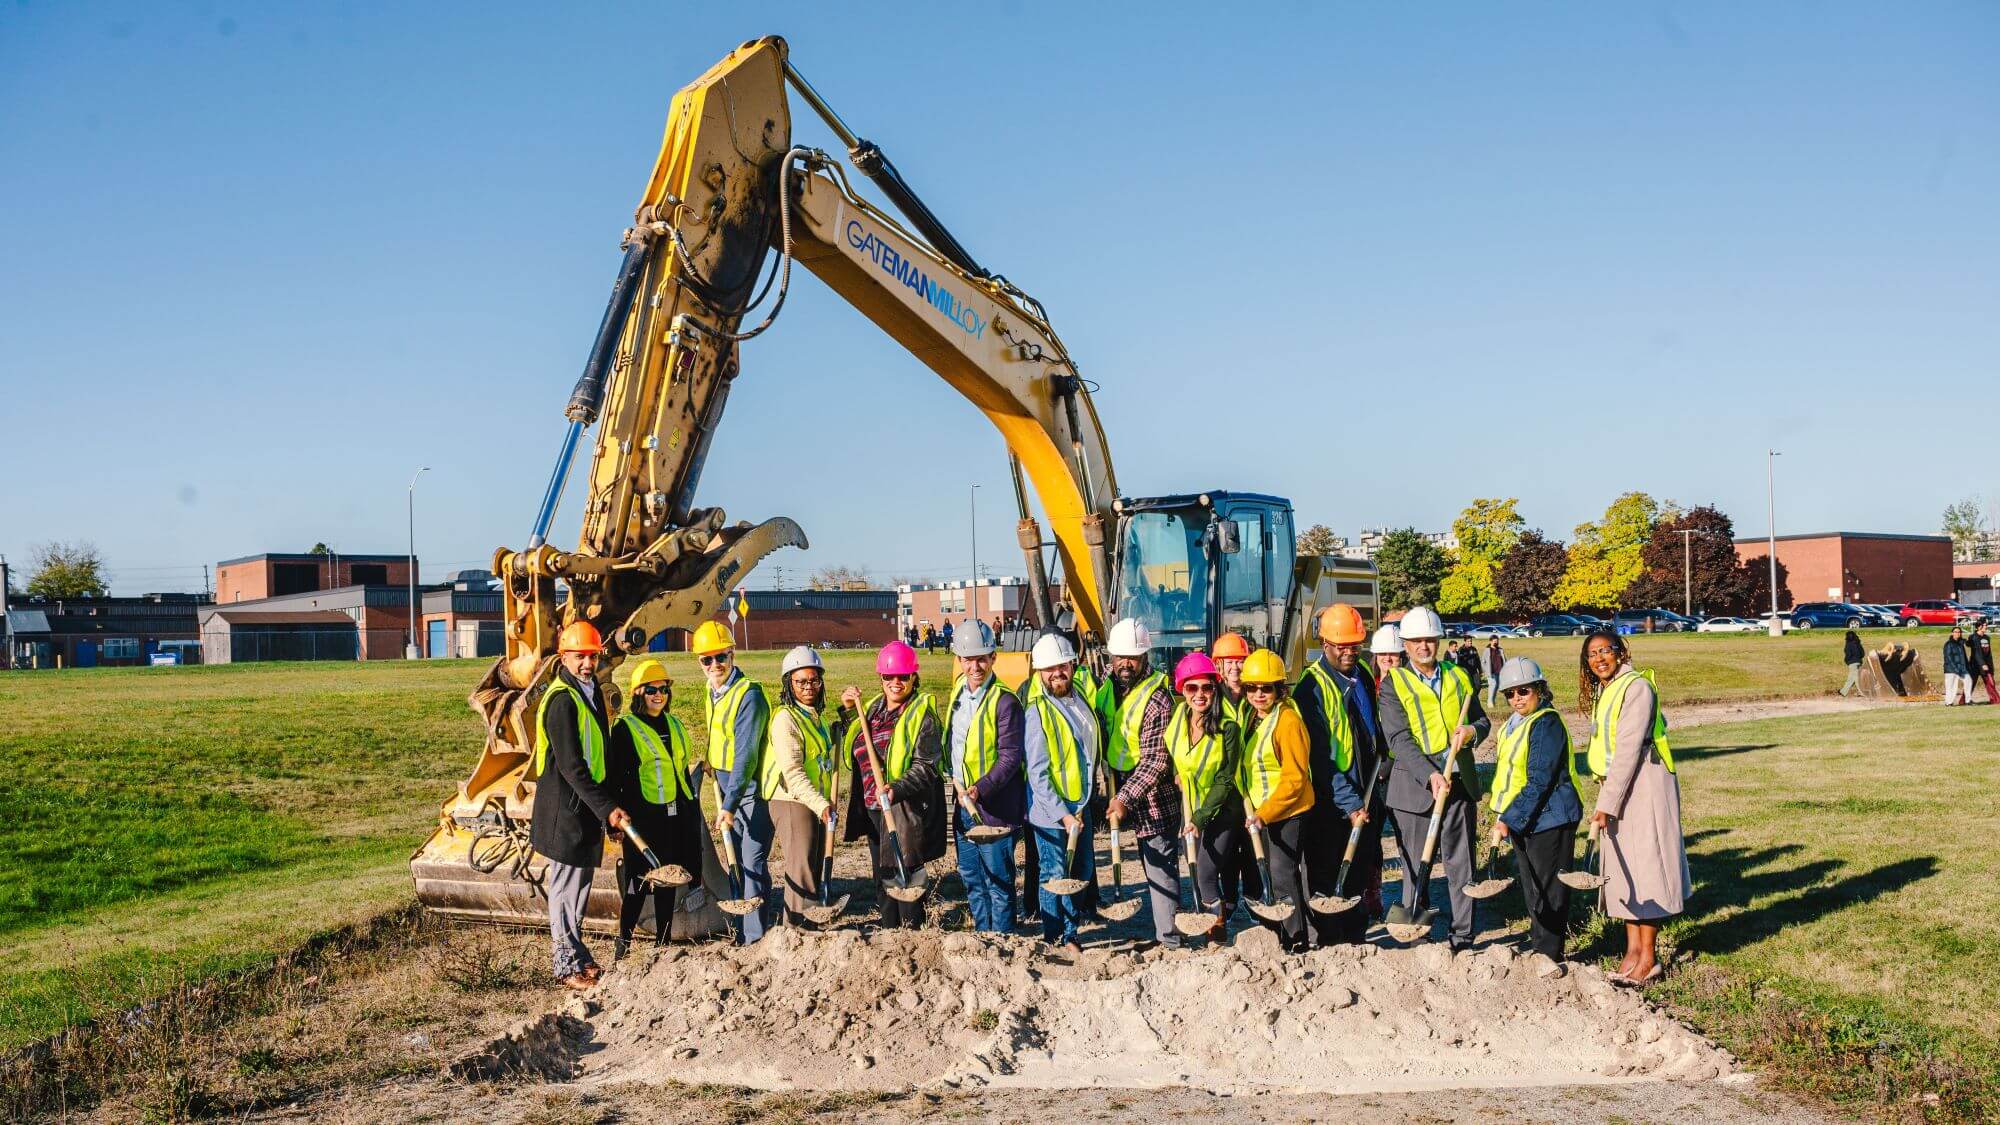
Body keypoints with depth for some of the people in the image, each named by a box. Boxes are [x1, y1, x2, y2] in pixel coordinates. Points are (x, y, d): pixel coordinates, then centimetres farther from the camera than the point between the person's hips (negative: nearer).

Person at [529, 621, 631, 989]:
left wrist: (610, 805, 17)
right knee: (568, 884, 0)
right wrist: (608, 808, -25)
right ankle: (567, 965, 10)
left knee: (580, 881, 17)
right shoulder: (562, 700, -19)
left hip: (588, 805, 9)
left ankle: (571, 948, 29)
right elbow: (571, 766, -23)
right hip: (566, 807, -9)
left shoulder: (591, 691, 11)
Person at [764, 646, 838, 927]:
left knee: (816, 866, 14)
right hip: (792, 802, -9)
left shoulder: (814, 715, 14)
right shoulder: (785, 718, -15)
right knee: (801, 869, -7)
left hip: (819, 804, 9)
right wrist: (821, 805, -30)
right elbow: (792, 772, -23)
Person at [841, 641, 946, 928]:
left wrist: (896, 789, -33)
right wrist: (849, 711, 13)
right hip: (873, 808, 8)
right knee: (884, 878, 17)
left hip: (905, 810, -8)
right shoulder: (873, 709, 11)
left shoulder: (921, 715, -11)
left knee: (905, 876, -3)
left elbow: (926, 765, -19)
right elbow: (858, 749, 26)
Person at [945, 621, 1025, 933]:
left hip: (993, 806, -8)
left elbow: (1010, 757, -19)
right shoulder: (959, 691, 8)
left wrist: (980, 790, -29)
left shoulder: (1004, 701, -16)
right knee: (971, 878, 16)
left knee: (998, 879, 0)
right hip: (963, 803, 8)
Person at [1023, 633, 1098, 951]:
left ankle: (1068, 932, 31)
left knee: (1083, 871, 15)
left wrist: (1084, 805, 14)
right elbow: (1037, 775, -19)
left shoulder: (1082, 700, 3)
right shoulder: (1037, 713, -17)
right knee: (1055, 876, 4)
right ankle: (1057, 938, 20)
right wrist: (1063, 815, -22)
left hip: (1080, 805, 7)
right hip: (1050, 810, -7)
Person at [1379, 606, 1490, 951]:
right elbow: (1399, 739, -12)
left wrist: (1472, 731, -6)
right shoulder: (1393, 683, -2)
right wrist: (1430, 775, -24)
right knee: (1416, 864, 4)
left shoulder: (1459, 677, 12)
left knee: (1461, 863, 7)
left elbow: (1482, 720, 19)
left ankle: (1463, 937, 14)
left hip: (1459, 782, 4)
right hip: (1415, 786, -3)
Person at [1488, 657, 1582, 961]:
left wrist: (1508, 820, -23)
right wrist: (1504, 818, 16)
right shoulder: (1512, 726, 12)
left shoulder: (1547, 723, -17)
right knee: (1531, 890, 17)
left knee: (1548, 893, -2)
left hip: (1549, 819, -9)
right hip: (1522, 823, 9)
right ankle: (1537, 950, 27)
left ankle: (1548, 957, 4)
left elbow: (1539, 781, -22)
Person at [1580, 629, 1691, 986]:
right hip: (1615, 788, 9)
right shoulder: (1601, 694, 14)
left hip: (1643, 787, -9)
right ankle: (1633, 950, 14)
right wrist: (1606, 799, 9)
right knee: (1622, 869, 9)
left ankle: (1648, 959, 1)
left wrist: (1607, 803, -22)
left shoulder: (1637, 687, -14)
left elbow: (1629, 749, -19)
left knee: (1643, 867, -5)